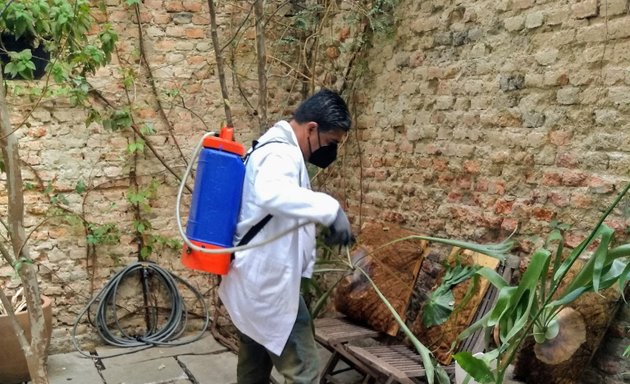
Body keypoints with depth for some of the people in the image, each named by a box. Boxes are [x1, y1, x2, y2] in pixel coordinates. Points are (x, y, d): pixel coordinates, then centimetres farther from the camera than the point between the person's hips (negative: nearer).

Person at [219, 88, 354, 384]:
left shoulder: (274, 148, 16)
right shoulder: (282, 153, -18)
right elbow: (271, 193, -42)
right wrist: (330, 209, -46)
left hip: (253, 283, 11)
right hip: (269, 287, -11)